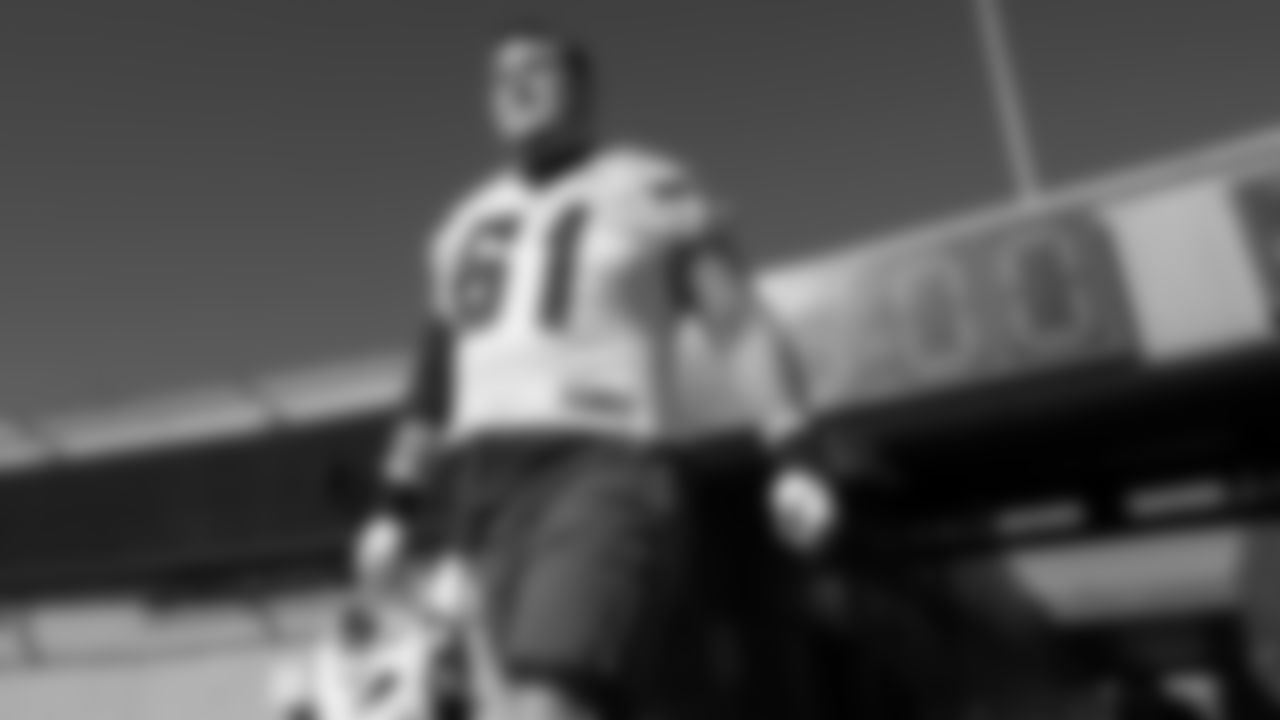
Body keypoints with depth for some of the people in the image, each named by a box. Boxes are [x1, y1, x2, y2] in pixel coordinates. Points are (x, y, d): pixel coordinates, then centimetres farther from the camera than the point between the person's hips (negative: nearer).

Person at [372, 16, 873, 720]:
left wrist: (798, 461, -16)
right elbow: (434, 380, 23)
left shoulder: (653, 195, 4)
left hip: (607, 474, -5)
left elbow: (744, 327, -4)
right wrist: (395, 511, 17)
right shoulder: (463, 227, 20)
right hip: (488, 488, 6)